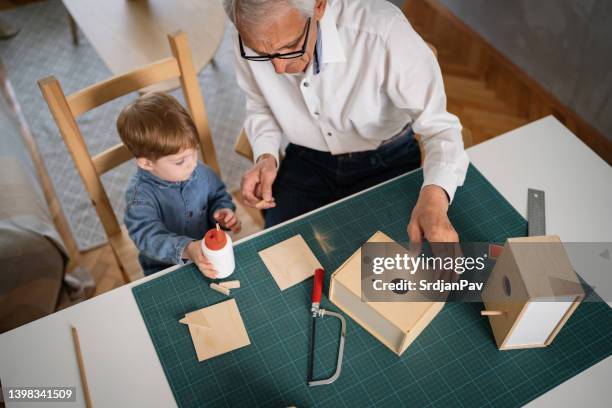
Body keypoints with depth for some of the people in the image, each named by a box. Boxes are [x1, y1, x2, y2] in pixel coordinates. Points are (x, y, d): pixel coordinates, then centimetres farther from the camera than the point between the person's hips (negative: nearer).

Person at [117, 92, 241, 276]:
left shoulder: (200, 172, -5)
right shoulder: (139, 195, -20)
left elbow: (218, 196, 12)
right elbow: (148, 236, -29)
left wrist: (223, 212, -11)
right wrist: (186, 249, -46)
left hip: (209, 255, 3)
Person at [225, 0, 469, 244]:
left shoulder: (382, 30, -32)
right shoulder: (253, 39, -17)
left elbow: (438, 124, -29)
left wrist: (434, 197, -47)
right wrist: (266, 157, -16)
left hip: (386, 160, -2)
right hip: (306, 162, 3)